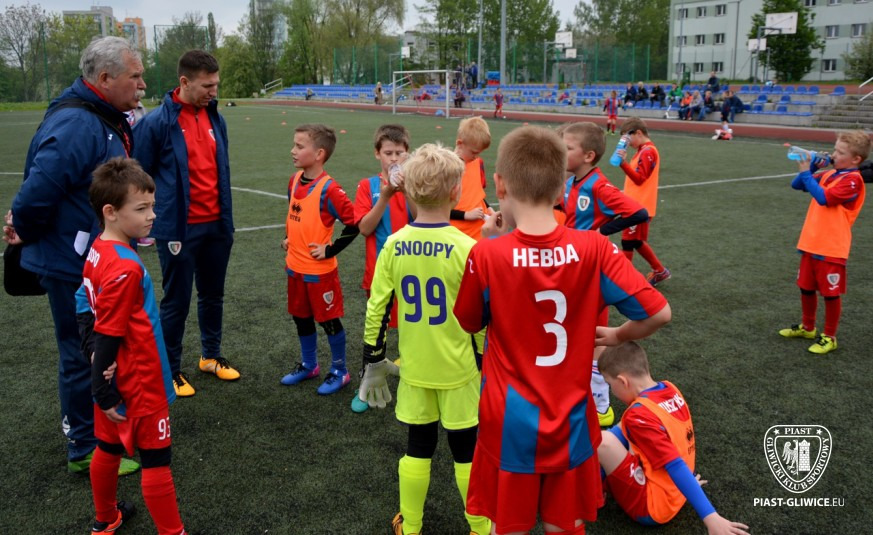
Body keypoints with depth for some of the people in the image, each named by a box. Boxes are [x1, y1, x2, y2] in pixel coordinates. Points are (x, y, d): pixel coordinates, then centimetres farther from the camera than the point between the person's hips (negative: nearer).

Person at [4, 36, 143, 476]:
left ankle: (83, 422, 43)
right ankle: (85, 449, 19)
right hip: (74, 264, -10)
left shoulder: (107, 121, 7)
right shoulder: (76, 125, -25)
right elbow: (38, 189, -29)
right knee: (83, 353, 3)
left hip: (96, 260, 10)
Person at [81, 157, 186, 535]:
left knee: (109, 449, 23)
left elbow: (84, 306, 8)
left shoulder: (98, 251, -1)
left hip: (116, 380, 9)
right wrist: (105, 393, -16)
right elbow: (109, 336, -24)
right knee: (156, 461, 5)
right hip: (139, 386, -9)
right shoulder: (126, 269, -27)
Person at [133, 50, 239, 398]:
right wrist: (147, 225, -2)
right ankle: (171, 370, 22)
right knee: (176, 301, 7)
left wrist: (226, 217, 15)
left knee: (213, 296, 17)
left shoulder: (215, 118, 5)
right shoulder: (157, 123, -12)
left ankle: (211, 356, 34)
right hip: (179, 230, -5)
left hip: (217, 226, 6)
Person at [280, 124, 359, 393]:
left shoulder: (329, 189, -20)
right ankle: (308, 365, 37)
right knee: (301, 318, 19)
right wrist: (288, 238, 11)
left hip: (320, 270, -7)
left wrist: (330, 250, -17)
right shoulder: (294, 180, 3)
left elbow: (354, 224, -21)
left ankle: (339, 371, 22)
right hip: (295, 266, 7)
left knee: (329, 320, 6)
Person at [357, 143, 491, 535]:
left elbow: (376, 309, -2)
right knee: (466, 450, 12)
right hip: (458, 371, -3)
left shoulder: (393, 245, -7)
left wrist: (373, 361, 10)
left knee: (418, 447, 17)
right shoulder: (466, 248, -17)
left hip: (414, 370, 3)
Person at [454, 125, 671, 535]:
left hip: (509, 424, -1)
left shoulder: (485, 256, -18)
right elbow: (658, 314, -11)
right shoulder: (594, 249, -14)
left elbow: (469, 325, -1)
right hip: (571, 424, 2)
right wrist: (616, 336, 8)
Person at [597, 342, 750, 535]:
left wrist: (710, 516, -35)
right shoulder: (670, 389, 0)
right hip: (673, 495, 9)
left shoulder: (638, 415, -26)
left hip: (652, 506, -9)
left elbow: (675, 467, -32)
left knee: (603, 441, -23)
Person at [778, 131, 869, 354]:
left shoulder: (852, 180, -13)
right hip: (810, 243, 8)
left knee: (830, 293, 4)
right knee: (806, 287, 18)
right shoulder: (828, 174, 10)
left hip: (831, 248, -8)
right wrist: (810, 168, -2)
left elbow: (824, 198, -25)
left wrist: (807, 173, -19)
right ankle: (807, 327, 36)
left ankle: (829, 336, 18)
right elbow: (796, 185, 14)